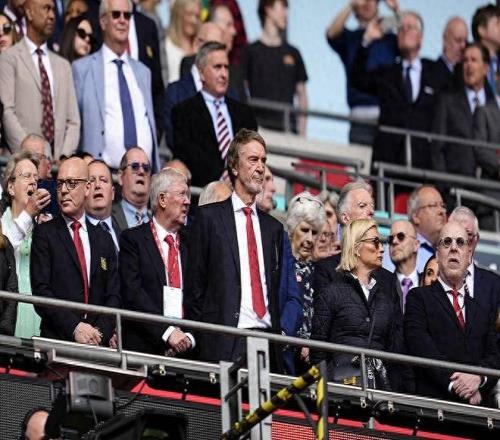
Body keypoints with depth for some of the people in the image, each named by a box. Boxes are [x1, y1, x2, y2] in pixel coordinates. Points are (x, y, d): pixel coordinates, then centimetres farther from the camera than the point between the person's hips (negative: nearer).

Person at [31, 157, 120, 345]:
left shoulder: (104, 239, 17)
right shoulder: (44, 234, 6)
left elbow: (114, 295, 12)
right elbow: (41, 292, -4)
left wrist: (100, 332, -5)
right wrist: (74, 327, -13)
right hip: (57, 340, -2)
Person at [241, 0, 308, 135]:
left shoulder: (293, 53, 15)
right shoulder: (251, 51, 4)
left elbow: (301, 94, 16)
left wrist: (302, 133, 8)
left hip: (288, 127, 3)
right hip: (259, 127, -3)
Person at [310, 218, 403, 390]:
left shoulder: (387, 297, 19)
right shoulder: (330, 293, 6)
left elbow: (396, 349, 16)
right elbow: (318, 353, 3)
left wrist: (397, 387, 6)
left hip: (379, 382, 4)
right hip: (343, 380, -4)